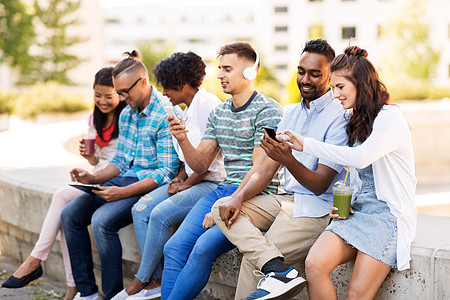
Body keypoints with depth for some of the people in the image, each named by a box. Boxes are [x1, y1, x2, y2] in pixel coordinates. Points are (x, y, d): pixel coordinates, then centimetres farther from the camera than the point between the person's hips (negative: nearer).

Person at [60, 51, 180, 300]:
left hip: (151, 185, -9)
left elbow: (167, 172, -19)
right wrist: (94, 179, 0)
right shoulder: (126, 114, 13)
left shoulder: (166, 116, -15)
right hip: (126, 177, 9)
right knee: (70, 214, -3)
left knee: (102, 221, -28)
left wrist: (123, 192, -25)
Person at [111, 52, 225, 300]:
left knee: (160, 214, -25)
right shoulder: (187, 109, 16)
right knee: (140, 209, -7)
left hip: (211, 184, -10)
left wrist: (186, 184, -11)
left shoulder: (208, 103, -14)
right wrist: (180, 177, 5)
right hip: (190, 180, 10)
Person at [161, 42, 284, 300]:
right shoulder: (219, 113, 16)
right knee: (174, 247, -14)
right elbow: (201, 165, 15)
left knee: (204, 248, -26)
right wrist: (183, 140, -4)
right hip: (225, 189, 7)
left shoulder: (268, 111, -8)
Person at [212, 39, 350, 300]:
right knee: (222, 208, -14)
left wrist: (289, 160, -35)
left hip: (316, 208, -8)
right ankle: (278, 269, -30)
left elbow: (320, 185, -17)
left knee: (253, 260, -21)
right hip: (287, 199, 8)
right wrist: (239, 197, -7)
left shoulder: (339, 116, -11)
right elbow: (267, 170, 11)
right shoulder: (292, 114, 14)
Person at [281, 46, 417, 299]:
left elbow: (360, 158, -27)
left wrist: (307, 144, -22)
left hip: (389, 214, -7)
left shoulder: (390, 118, -9)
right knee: (315, 264, -21)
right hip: (357, 210, 7)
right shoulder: (356, 119, 18)